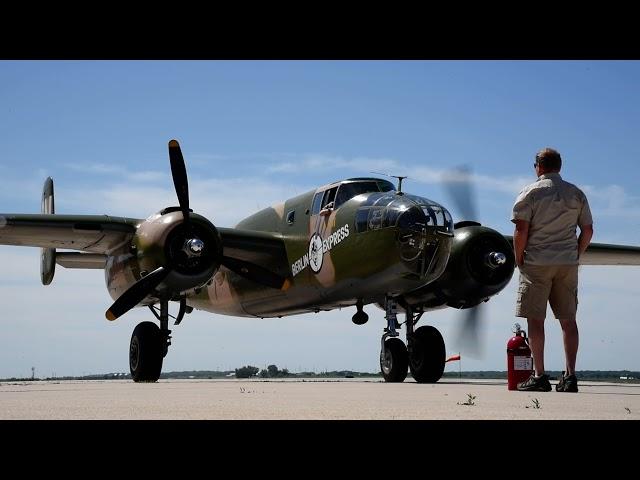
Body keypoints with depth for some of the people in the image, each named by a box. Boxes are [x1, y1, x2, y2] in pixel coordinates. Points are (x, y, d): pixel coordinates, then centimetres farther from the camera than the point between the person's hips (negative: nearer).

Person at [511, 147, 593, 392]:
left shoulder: (530, 192, -2)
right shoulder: (576, 194, 9)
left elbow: (521, 230, -10)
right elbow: (587, 230, 7)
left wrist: (519, 260, -1)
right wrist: (575, 255, 15)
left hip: (537, 262, -3)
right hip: (568, 263, 4)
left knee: (535, 319, 0)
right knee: (568, 319, 6)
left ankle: (539, 376, -4)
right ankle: (570, 376, 2)